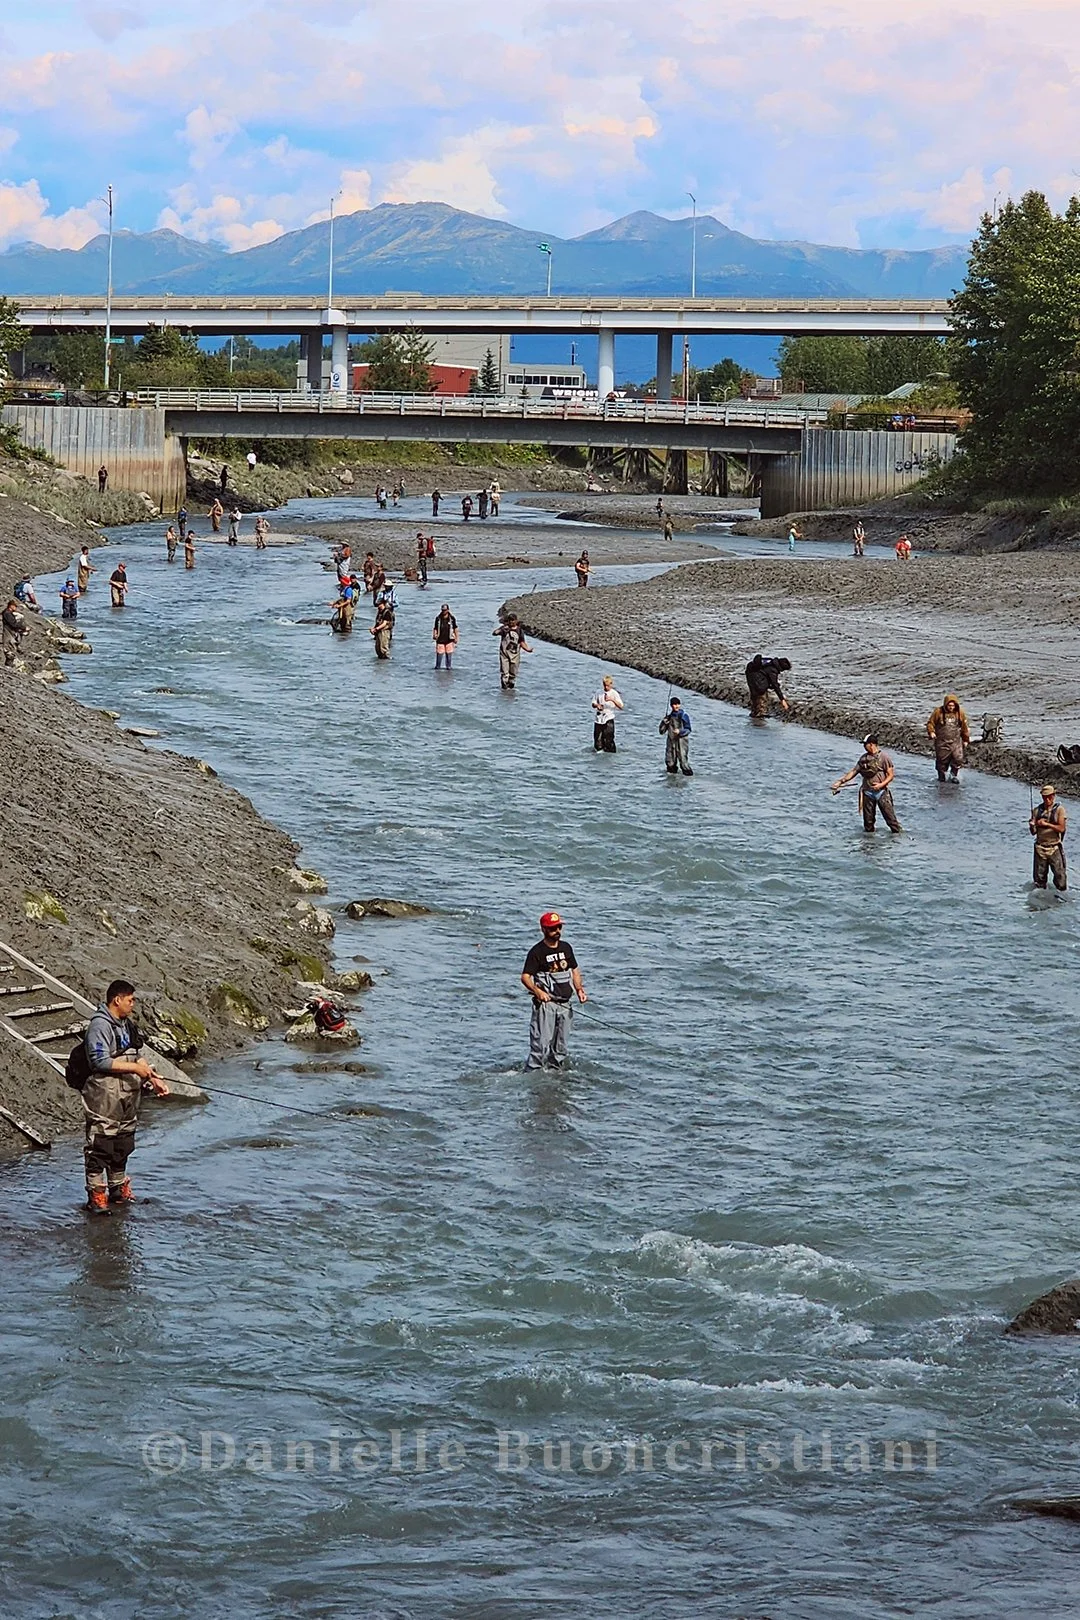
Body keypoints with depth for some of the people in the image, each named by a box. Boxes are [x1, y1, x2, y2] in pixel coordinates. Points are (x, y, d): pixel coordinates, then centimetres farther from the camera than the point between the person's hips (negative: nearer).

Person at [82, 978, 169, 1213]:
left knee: (123, 1145, 17)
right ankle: (96, 1195, -2)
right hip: (105, 1098, -9)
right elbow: (100, 1061, -22)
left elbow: (135, 1056, 22)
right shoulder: (100, 1025, -15)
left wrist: (153, 1079, 12)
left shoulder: (126, 1025, 15)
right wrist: (134, 1067, -22)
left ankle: (118, 1189, 28)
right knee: (100, 1146, -6)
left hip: (128, 1096, 9)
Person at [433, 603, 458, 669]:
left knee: (449, 655, 2)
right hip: (440, 640, 1)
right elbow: (435, 628, 8)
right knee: (439, 654, -1)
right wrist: (434, 635, -9)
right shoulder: (438, 618, 2)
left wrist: (456, 639, 1)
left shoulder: (452, 618, -1)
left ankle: (449, 667, 11)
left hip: (449, 640, -1)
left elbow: (455, 629, 5)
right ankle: (437, 667, 10)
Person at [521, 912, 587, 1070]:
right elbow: (525, 977, -12)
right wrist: (537, 991, -30)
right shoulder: (537, 952, -8)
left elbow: (574, 970, 22)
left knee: (560, 1045, 12)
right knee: (541, 1042, -14)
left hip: (565, 1003, 6)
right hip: (546, 1003, -6)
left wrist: (579, 990, 6)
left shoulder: (566, 948, 11)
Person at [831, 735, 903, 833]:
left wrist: (882, 784, -21)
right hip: (867, 793, 5)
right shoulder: (863, 758, 9)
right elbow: (853, 772, 13)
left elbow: (891, 775, -6)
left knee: (890, 817, -5)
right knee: (868, 820, 9)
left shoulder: (883, 757, -6)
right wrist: (841, 781, 6)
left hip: (882, 792, -5)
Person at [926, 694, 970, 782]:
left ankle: (955, 775, 8)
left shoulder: (960, 713, 1)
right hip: (942, 742, -1)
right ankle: (941, 775, 24)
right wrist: (931, 732, -17)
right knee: (942, 760, 4)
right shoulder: (938, 712, -7)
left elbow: (964, 727, 12)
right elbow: (930, 723, 2)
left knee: (958, 758, -9)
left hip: (955, 741, 1)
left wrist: (966, 739, 17)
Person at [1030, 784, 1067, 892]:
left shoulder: (1059, 810, -2)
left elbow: (1061, 828, -12)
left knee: (1059, 874, -4)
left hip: (1055, 848, -3)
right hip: (1040, 848, 3)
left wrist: (1046, 824, -17)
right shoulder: (1037, 810, 5)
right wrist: (1033, 826, -15)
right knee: (1039, 876, 6)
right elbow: (1033, 832, 6)